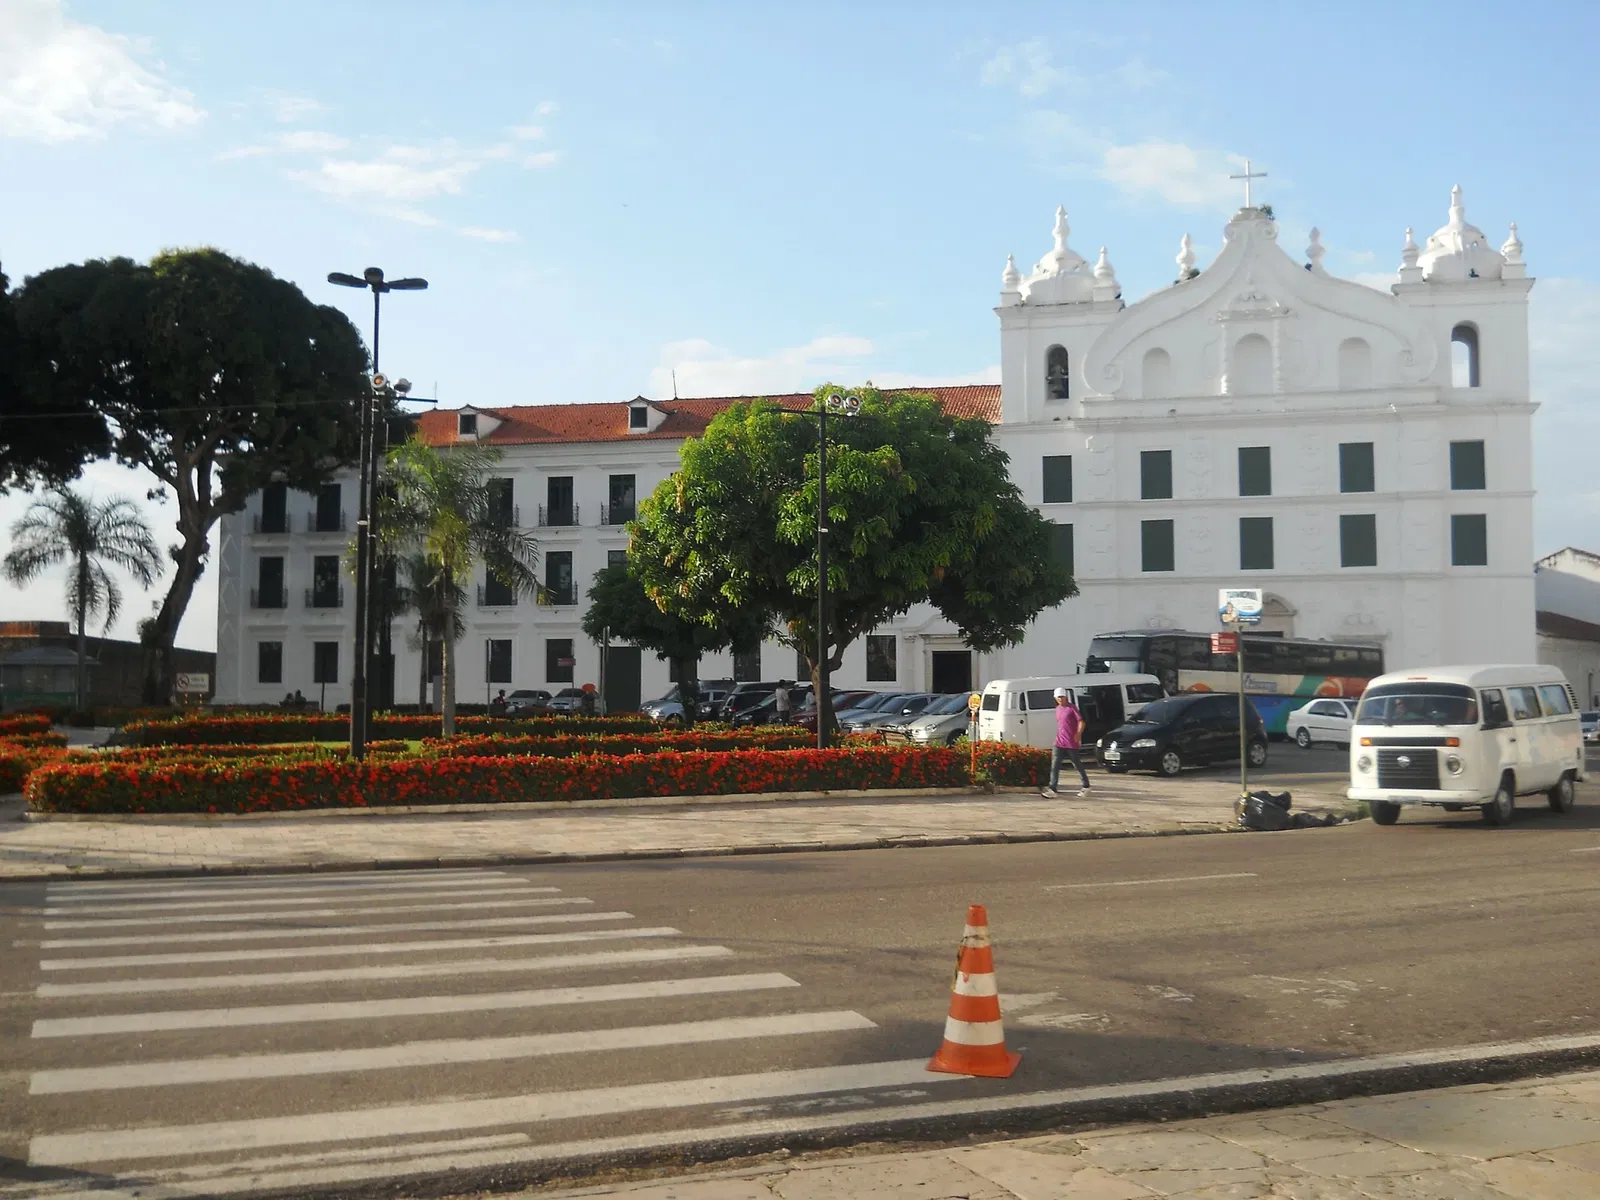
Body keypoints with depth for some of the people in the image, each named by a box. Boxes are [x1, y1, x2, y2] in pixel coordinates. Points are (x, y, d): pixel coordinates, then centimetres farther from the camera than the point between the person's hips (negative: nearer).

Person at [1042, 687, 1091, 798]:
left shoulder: (1072, 708, -8)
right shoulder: (1057, 709, 13)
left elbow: (1081, 721, -11)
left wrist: (1078, 734, -23)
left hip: (1071, 743, -6)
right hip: (1060, 743, 6)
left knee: (1077, 764, 7)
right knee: (1055, 765, -7)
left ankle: (1086, 787, 25)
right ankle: (1052, 790, -11)